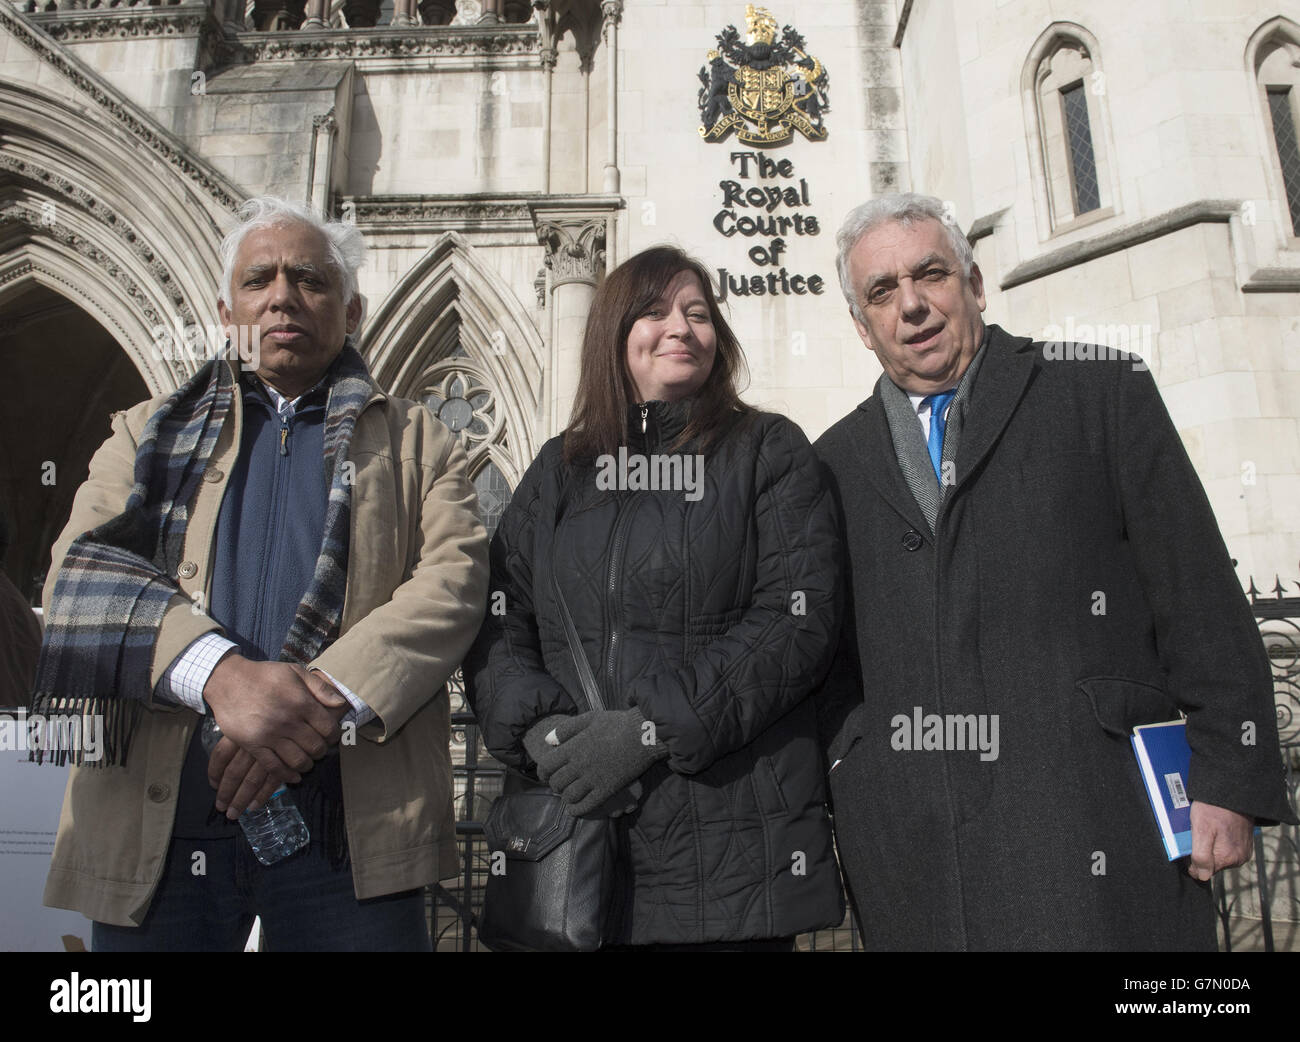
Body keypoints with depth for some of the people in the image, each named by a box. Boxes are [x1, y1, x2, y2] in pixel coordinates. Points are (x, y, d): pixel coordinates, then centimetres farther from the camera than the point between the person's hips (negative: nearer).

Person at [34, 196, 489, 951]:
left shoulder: (417, 443, 11)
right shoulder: (151, 433, 16)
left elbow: (454, 580, -4)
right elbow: (80, 578, 1)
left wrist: (325, 704, -19)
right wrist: (219, 672, -18)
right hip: (157, 818, 2)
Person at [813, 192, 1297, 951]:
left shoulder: (1103, 391, 6)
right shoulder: (837, 461, 12)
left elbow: (1202, 598, 1)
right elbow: (825, 653, 12)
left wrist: (1229, 777, -4)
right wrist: (836, 794, 5)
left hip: (1084, 806, -2)